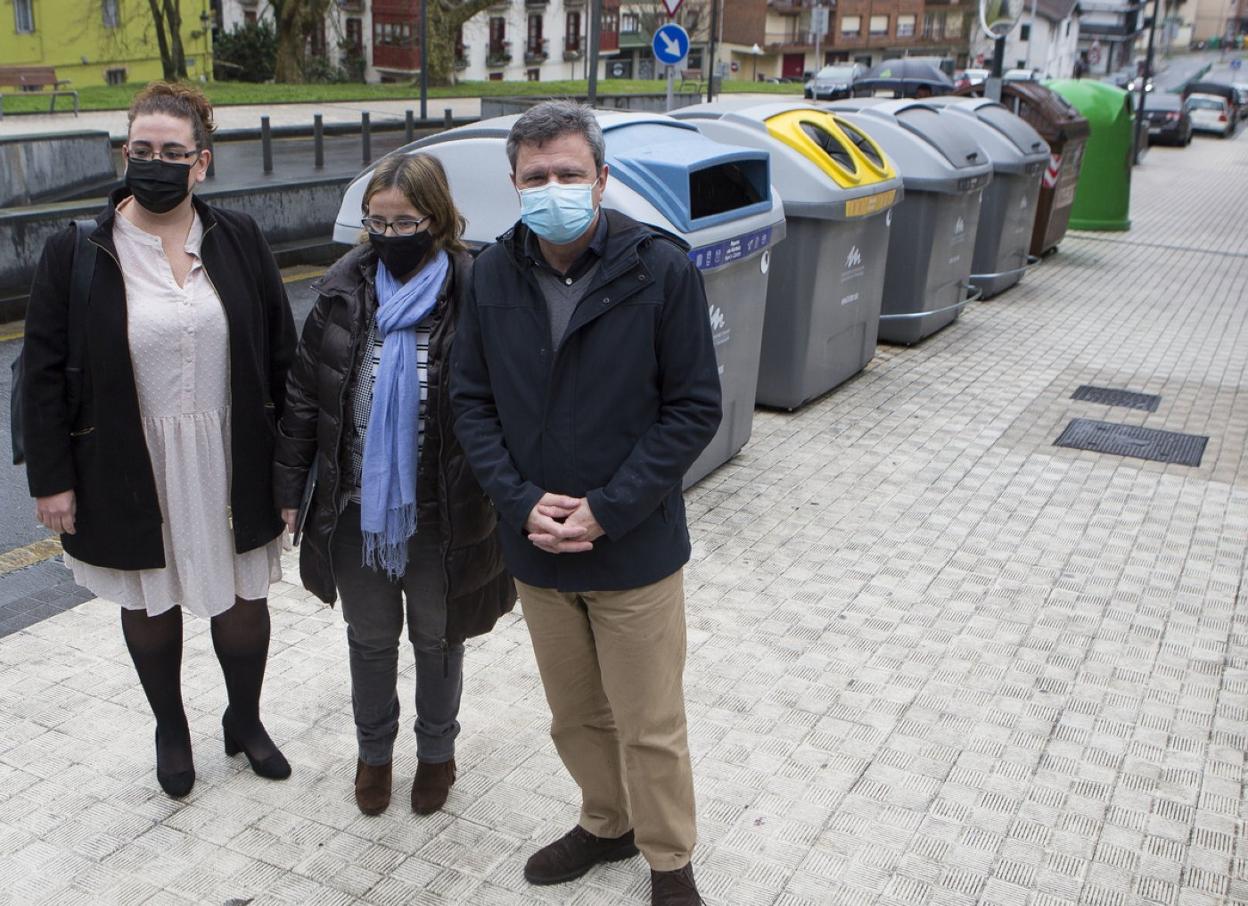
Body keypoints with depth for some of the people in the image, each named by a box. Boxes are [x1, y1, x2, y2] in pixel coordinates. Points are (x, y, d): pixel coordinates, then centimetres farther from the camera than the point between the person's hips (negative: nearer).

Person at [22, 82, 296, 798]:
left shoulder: (240, 241, -2)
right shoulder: (76, 251, -6)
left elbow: (282, 354, 2)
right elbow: (44, 371, -3)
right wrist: (52, 478, -5)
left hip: (231, 468, 1)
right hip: (131, 475, 0)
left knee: (244, 601, 12)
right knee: (149, 605, 17)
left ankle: (245, 721, 38)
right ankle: (171, 730, 41)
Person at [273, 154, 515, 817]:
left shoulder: (472, 296, -15)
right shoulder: (345, 290, -3)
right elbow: (304, 395, 3)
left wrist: (503, 505, -11)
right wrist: (289, 486, 4)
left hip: (440, 512, -3)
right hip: (355, 508, 3)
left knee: (437, 639, 18)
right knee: (370, 638, 20)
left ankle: (436, 751, 42)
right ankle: (374, 751, 43)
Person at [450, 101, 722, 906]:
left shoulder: (661, 268, -13)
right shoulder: (495, 273, -2)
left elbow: (694, 408, -11)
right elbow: (472, 401, 3)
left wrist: (605, 510, -16)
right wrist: (522, 502, -12)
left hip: (636, 549, -3)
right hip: (536, 549, 4)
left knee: (651, 728, 10)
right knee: (575, 717, 21)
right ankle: (607, 825, 46)